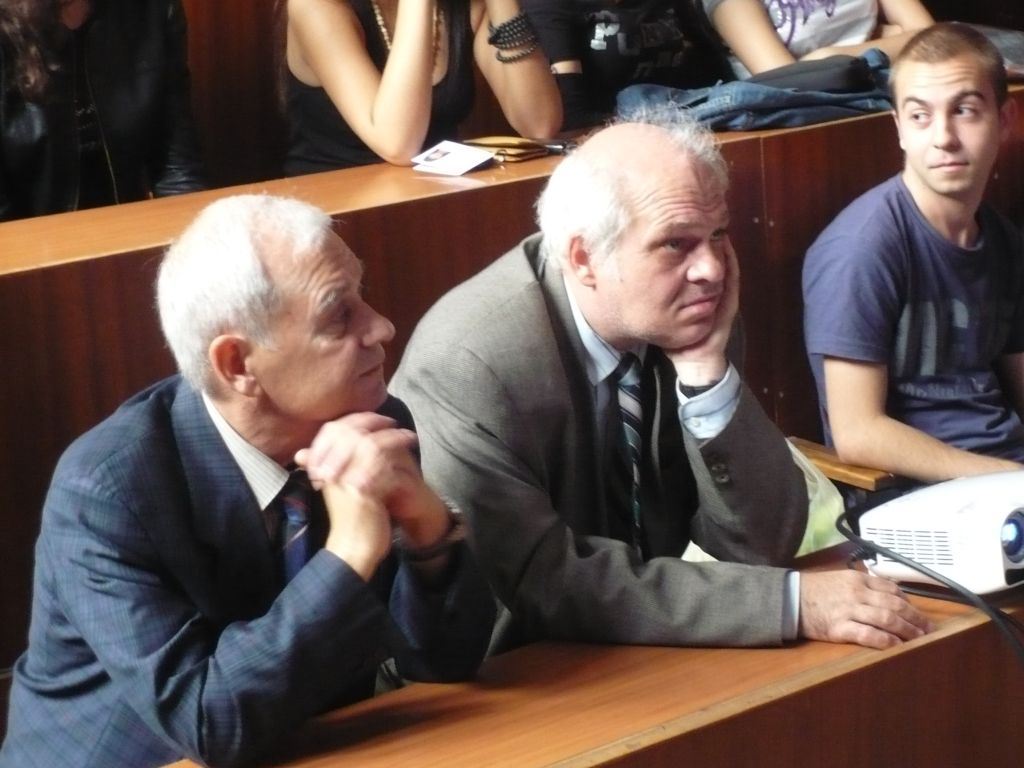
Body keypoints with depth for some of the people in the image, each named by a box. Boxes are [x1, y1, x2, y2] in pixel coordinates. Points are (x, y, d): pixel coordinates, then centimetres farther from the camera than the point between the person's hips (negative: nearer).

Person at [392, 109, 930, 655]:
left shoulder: (684, 319, -6)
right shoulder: (467, 365, -20)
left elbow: (765, 543, -5)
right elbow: (548, 582, -24)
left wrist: (707, 374, -18)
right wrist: (792, 600, -24)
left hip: (645, 669, 5)